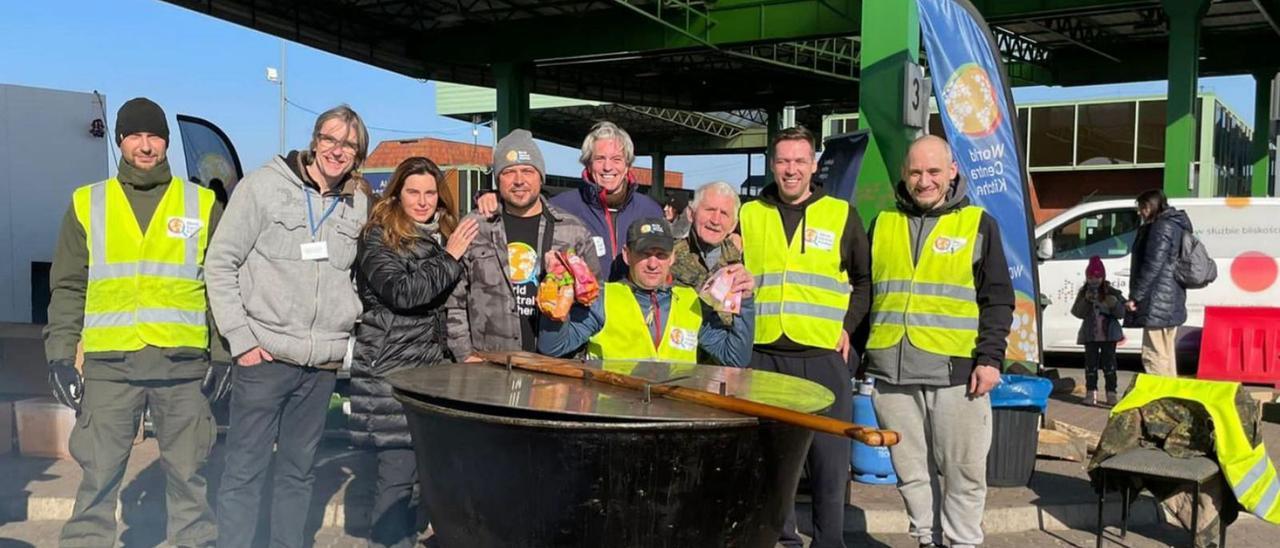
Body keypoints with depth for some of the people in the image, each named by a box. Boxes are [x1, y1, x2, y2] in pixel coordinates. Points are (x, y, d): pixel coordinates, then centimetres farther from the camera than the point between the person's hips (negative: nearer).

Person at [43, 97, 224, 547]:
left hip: (182, 363, 0)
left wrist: (223, 355, 2)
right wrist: (60, 355, 1)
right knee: (98, 476, 3)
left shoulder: (202, 205, 6)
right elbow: (67, 289, 9)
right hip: (109, 364, 0)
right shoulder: (86, 204, 8)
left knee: (187, 475, 8)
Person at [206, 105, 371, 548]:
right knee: (245, 470, 1)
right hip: (266, 356, -4)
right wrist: (241, 338, -8)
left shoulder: (359, 204, 8)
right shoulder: (265, 185, -3)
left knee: (299, 470, 13)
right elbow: (221, 264, -3)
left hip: (324, 362, 4)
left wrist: (351, 319, 6)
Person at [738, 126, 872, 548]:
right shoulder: (749, 215, 9)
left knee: (829, 457, 3)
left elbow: (864, 280, 12)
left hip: (824, 356, -1)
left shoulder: (842, 215, 6)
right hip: (764, 355, 2)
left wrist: (848, 326, 1)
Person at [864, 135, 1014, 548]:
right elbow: (864, 292, 17)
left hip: (956, 372, -3)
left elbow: (998, 299, 2)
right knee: (911, 470, 11)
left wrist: (990, 358, -8)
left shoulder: (978, 224, 4)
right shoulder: (883, 224, 12)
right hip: (891, 372, 3)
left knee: (963, 471, 3)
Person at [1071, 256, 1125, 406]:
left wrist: (1114, 304, -23)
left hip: (1109, 333, -1)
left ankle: (1111, 393, 7)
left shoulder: (1111, 293, -1)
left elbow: (1121, 313, -4)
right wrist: (1086, 301, -19)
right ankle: (1091, 392, 7)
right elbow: (1077, 312, -5)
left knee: (1109, 362, 2)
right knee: (1091, 362, 2)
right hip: (1090, 334, 1)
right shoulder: (1083, 293, 2)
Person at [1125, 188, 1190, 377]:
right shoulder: (1176, 226, 19)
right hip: (1171, 303, 11)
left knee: (1155, 356, -12)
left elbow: (1152, 266, -20)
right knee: (1166, 355, 17)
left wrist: (1135, 296, -16)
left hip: (1157, 304, -11)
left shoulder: (1161, 227, -13)